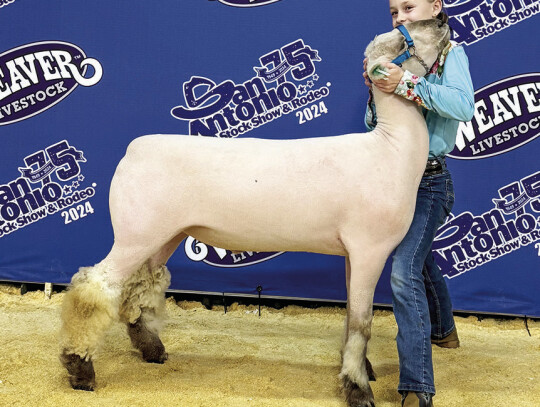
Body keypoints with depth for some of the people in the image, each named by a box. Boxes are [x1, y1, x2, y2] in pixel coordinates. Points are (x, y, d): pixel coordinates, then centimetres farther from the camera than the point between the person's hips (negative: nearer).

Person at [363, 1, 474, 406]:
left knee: (404, 273, -18)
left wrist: (406, 84, -35)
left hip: (429, 181, -7)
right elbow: (373, 123, 5)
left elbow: (465, 106, -28)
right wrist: (377, 89, -15)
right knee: (421, 259, 25)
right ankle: (443, 330, 51)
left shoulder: (450, 53, -8)